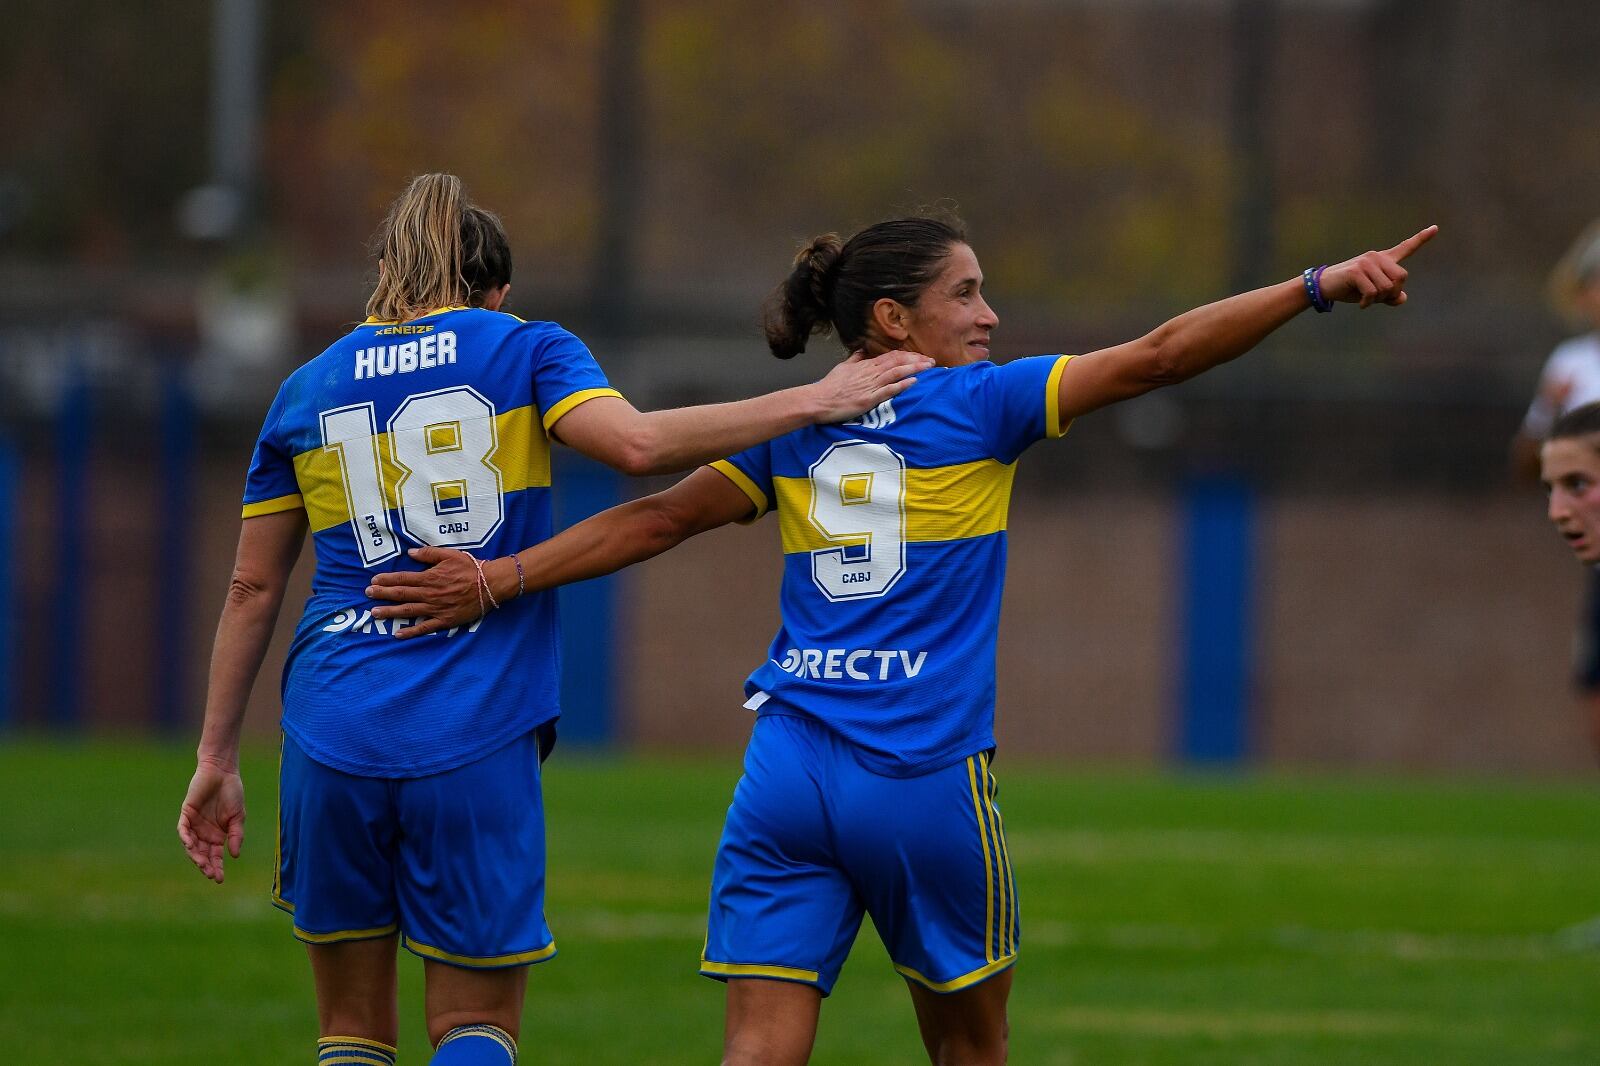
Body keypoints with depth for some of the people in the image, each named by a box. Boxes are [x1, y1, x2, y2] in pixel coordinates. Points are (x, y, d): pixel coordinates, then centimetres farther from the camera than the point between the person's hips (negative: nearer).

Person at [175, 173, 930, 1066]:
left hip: (333, 727, 3)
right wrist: (814, 402, -8)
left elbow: (254, 588, 15)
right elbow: (634, 443, -15)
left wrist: (217, 756, 21)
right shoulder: (524, 351, 4)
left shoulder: (307, 389, 14)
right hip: (479, 738, -2)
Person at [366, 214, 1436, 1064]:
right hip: (926, 785, -4)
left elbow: (653, 519, 15)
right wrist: (1320, 285, -5)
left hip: (788, 769, 4)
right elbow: (1157, 356, -5)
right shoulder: (979, 406, 0)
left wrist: (496, 578, 23)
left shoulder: (794, 430, 13)